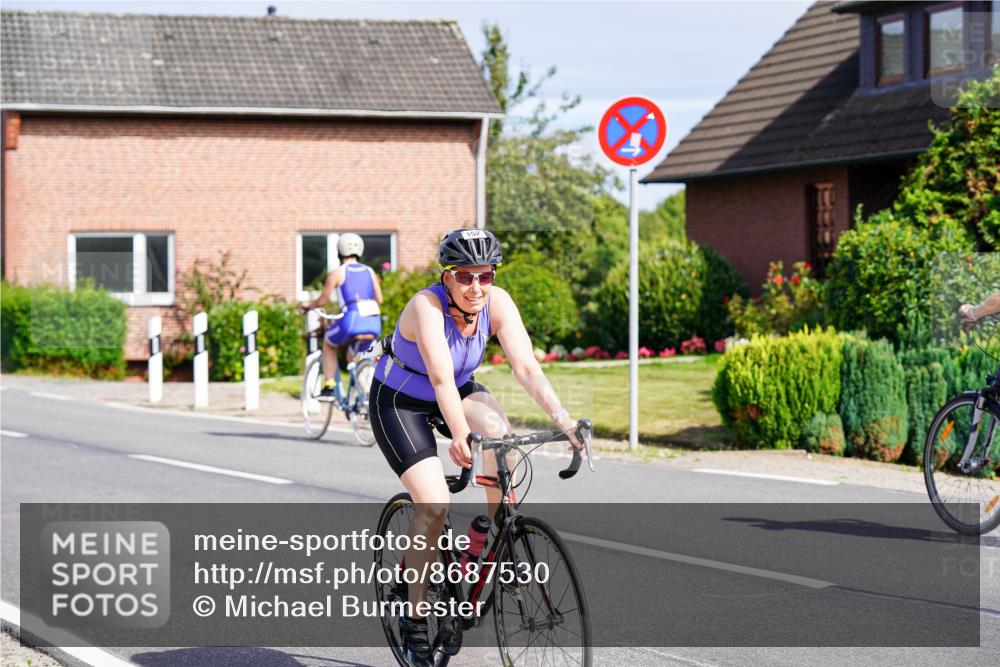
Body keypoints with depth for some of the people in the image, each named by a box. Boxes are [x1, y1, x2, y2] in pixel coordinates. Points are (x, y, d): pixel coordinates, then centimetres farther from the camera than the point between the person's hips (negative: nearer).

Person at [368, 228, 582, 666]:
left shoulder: (497, 302, -18)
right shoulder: (427, 305, -31)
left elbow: (526, 367, -26)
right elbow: (442, 379, -42)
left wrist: (562, 417, -39)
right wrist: (460, 437, -53)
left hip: (459, 392, 4)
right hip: (399, 403, -4)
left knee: (499, 430, -29)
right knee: (435, 504, -20)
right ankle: (414, 616, -5)